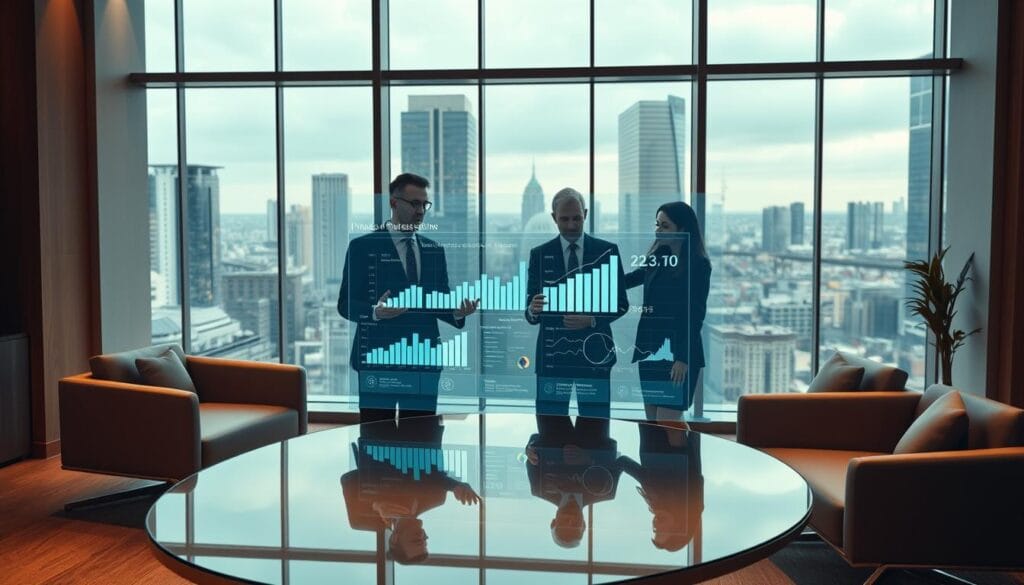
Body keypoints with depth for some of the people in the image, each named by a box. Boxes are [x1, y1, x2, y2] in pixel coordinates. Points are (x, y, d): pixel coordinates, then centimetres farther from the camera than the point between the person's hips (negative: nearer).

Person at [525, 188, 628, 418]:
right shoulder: (539, 254, 5)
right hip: (552, 351, 0)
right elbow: (531, 314, 3)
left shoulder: (607, 251, 4)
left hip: (594, 351, 0)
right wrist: (533, 310, -21)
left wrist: (592, 319, -14)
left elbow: (621, 303, 4)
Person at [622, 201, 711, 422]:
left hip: (677, 354, -7)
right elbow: (629, 280, 25)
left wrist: (683, 358, -16)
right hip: (650, 350, 7)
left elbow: (695, 314, -11)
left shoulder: (698, 264, -8)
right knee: (652, 422, 10)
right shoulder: (657, 257, 10)